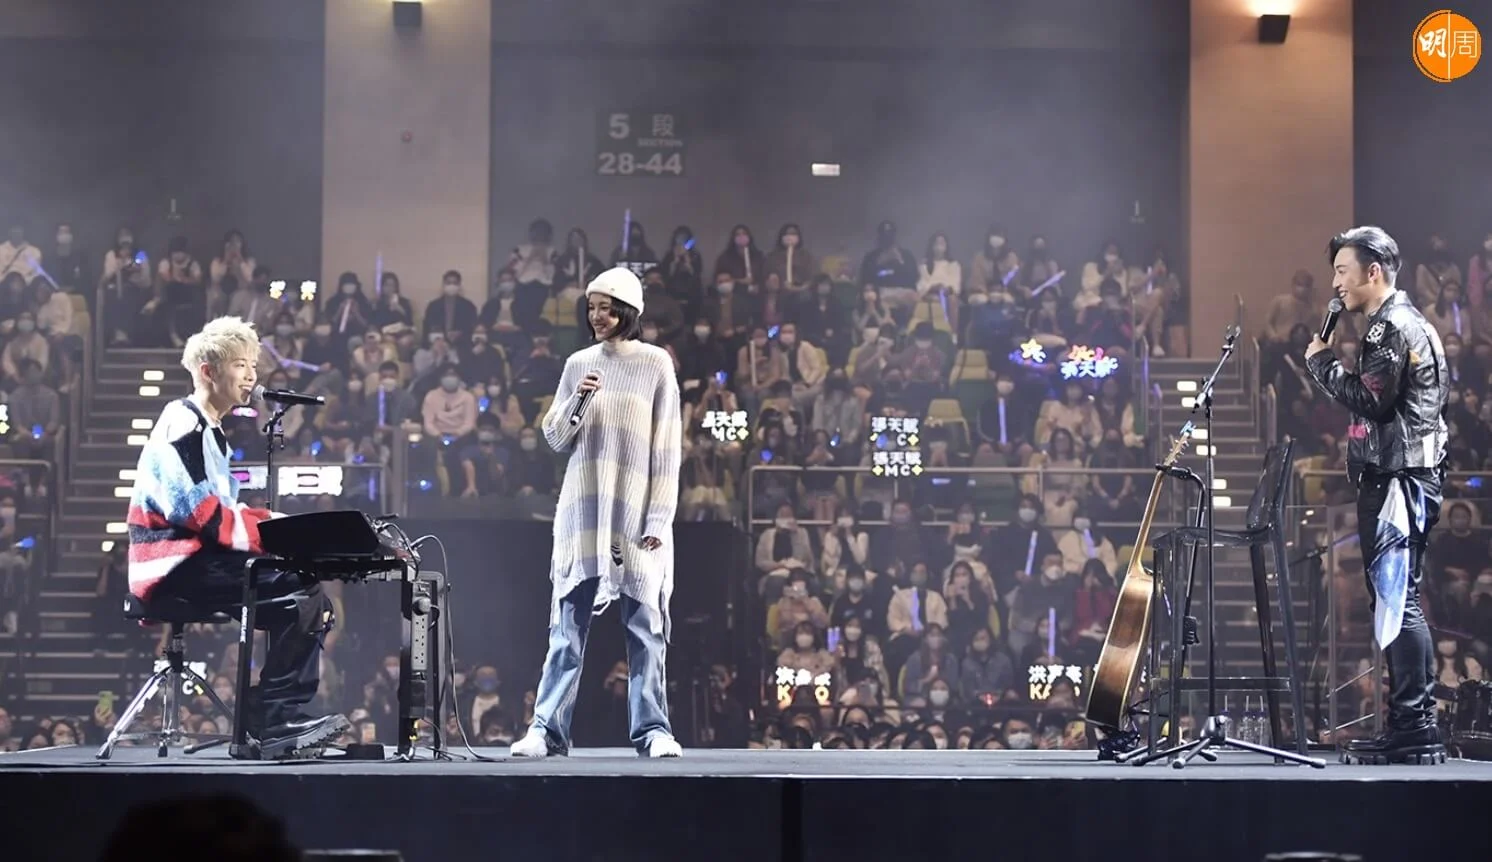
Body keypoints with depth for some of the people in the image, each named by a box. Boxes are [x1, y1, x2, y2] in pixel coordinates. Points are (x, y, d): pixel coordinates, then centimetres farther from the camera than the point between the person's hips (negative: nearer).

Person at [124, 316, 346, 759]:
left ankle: (287, 717, -11)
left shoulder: (209, 432, 23)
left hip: (200, 562, 10)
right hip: (175, 567, -10)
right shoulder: (183, 425, -10)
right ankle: (272, 722, -22)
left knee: (309, 604, -1)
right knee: (303, 592, -23)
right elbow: (195, 510, -19)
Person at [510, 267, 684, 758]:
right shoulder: (579, 365, 11)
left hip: (636, 514, -2)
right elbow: (555, 439, 12)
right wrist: (577, 401, -7)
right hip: (582, 512, 3)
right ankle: (548, 728, -2)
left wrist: (659, 519, -7)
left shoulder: (655, 364, 2)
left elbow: (667, 448, 0)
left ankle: (652, 729, 1)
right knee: (567, 624, -1)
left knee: (646, 625, -2)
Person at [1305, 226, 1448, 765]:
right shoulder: (1402, 322, 23)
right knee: (1391, 600, 10)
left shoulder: (1394, 325, -10)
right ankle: (1407, 731, 12)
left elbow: (1370, 401, -18)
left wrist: (1322, 363, -6)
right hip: (1392, 476, 11)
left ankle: (1416, 732, -15)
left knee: (1396, 600, -13)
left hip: (1400, 477, -11)